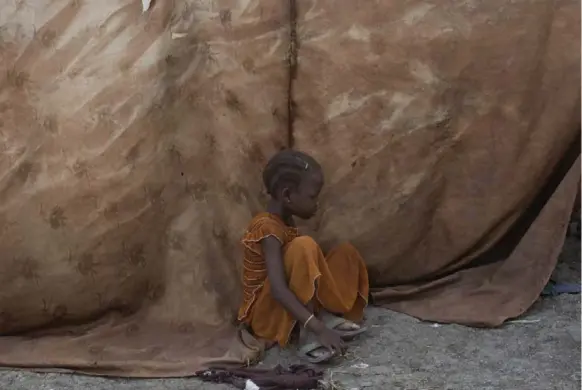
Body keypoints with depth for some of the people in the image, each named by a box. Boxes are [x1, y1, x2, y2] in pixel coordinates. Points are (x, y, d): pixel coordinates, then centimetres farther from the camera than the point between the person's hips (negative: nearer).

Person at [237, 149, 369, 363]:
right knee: (304, 246, -32)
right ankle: (309, 337, -29)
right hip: (267, 315, -9)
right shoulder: (268, 228, -23)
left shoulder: (286, 223, 6)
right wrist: (317, 329, -39)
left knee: (346, 253, 6)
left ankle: (327, 316, -11)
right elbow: (278, 289, -34)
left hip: (289, 307, 9)